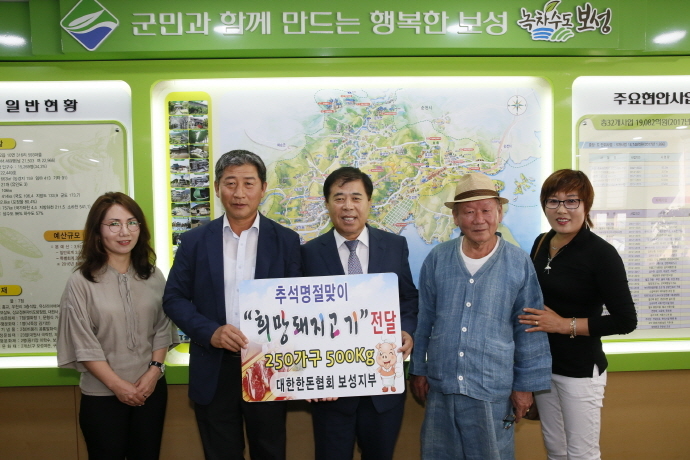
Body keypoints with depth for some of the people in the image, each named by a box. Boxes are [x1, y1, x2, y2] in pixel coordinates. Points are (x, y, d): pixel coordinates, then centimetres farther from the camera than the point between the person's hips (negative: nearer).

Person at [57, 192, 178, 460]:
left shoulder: (153, 276, 1)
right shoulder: (81, 282, -11)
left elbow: (162, 328, 5)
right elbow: (83, 344, -11)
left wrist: (154, 370, -7)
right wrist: (117, 384, -12)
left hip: (151, 388, 3)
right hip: (102, 394, -3)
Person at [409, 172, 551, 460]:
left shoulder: (520, 263, -6)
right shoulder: (437, 259, -1)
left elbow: (529, 329, 0)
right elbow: (424, 320, 7)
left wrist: (525, 385, 2)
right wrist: (418, 369, 9)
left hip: (493, 392, -2)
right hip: (440, 387, 2)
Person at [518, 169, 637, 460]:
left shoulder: (601, 253, -16)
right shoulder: (541, 243, 3)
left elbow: (625, 320, -18)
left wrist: (564, 324, -20)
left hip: (580, 370, -6)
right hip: (542, 365, 6)